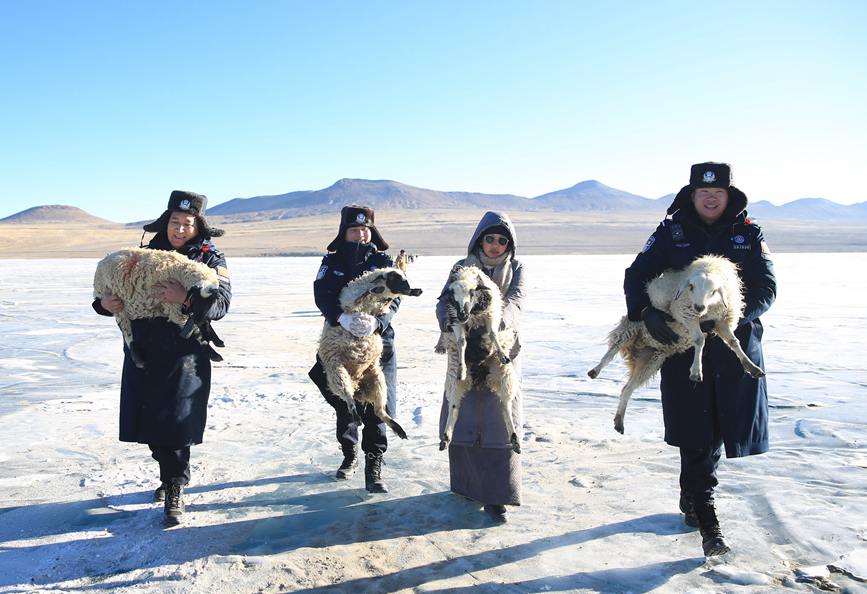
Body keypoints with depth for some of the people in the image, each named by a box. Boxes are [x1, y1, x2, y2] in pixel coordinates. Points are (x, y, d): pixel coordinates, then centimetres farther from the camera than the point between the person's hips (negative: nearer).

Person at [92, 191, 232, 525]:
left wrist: (187, 299, -31)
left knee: (174, 424, -6)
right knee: (149, 421, 12)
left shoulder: (210, 258, 0)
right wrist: (104, 302, -6)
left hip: (183, 356, -4)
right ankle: (170, 475, 34)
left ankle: (174, 491, 9)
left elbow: (221, 303, -14)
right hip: (142, 353, 5)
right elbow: (116, 287, 17)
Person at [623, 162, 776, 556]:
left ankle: (691, 497, 34)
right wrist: (646, 311, -19)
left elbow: (766, 288, -2)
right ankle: (707, 523, 5)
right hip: (683, 345, -2)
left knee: (721, 428, 9)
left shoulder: (749, 234, 5)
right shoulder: (671, 232, 3)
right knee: (697, 435, -3)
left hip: (736, 344, 2)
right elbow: (636, 275, 1)